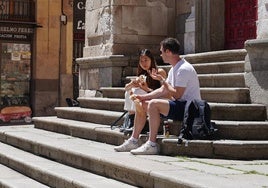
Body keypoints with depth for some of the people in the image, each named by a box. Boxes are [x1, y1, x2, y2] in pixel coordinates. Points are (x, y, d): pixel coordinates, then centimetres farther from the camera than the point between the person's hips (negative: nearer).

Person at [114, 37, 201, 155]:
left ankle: (152, 145, -27)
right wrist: (143, 97, 7)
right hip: (179, 105, 11)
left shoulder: (184, 69, -18)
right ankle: (133, 141, 8)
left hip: (187, 108, -11)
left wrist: (162, 80, -11)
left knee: (153, 104, -30)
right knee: (142, 104, 8)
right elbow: (163, 90, 16)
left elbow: (177, 94, -22)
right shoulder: (173, 69, 15)